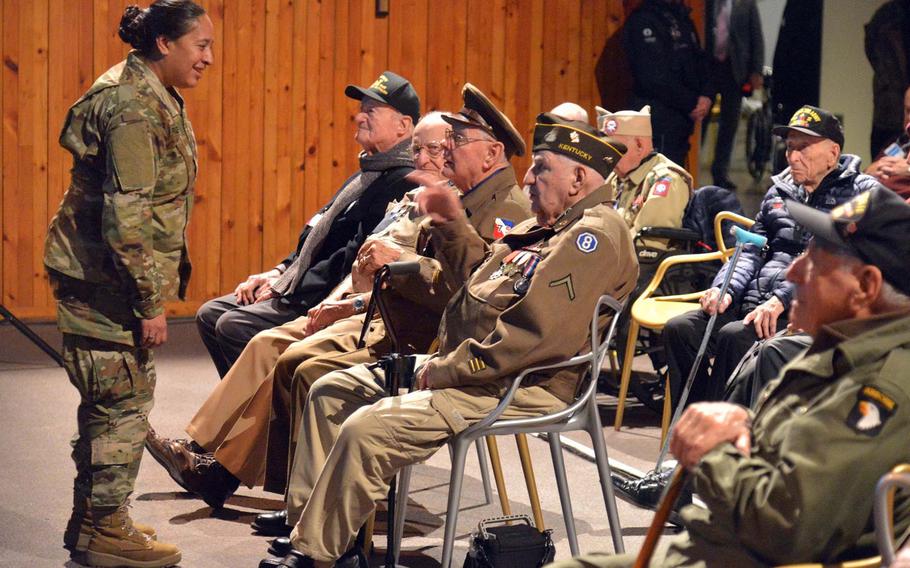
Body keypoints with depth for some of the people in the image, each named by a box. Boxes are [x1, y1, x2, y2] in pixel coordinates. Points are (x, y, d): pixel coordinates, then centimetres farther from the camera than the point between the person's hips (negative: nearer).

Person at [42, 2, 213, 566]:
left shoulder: (152, 97, 12)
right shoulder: (134, 108, -21)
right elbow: (126, 216, -25)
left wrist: (155, 290, 24)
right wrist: (151, 302, -22)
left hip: (112, 275, 10)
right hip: (104, 279, -10)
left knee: (112, 399, 17)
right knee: (124, 399, -3)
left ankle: (92, 520, 28)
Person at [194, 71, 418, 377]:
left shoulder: (403, 183, -16)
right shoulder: (364, 175, 20)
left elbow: (357, 258, -22)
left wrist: (292, 289, -16)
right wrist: (280, 273, 10)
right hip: (300, 290, 11)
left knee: (234, 326, -22)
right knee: (210, 315, 6)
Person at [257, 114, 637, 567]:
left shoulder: (593, 236, -17)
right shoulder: (547, 227, 17)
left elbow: (530, 336, -26)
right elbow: (480, 274, 32)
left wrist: (444, 371, -19)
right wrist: (453, 227, 15)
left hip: (518, 389, -11)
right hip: (461, 367, 11)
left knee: (366, 428, -25)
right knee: (330, 392, 12)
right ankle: (306, 522, 14)